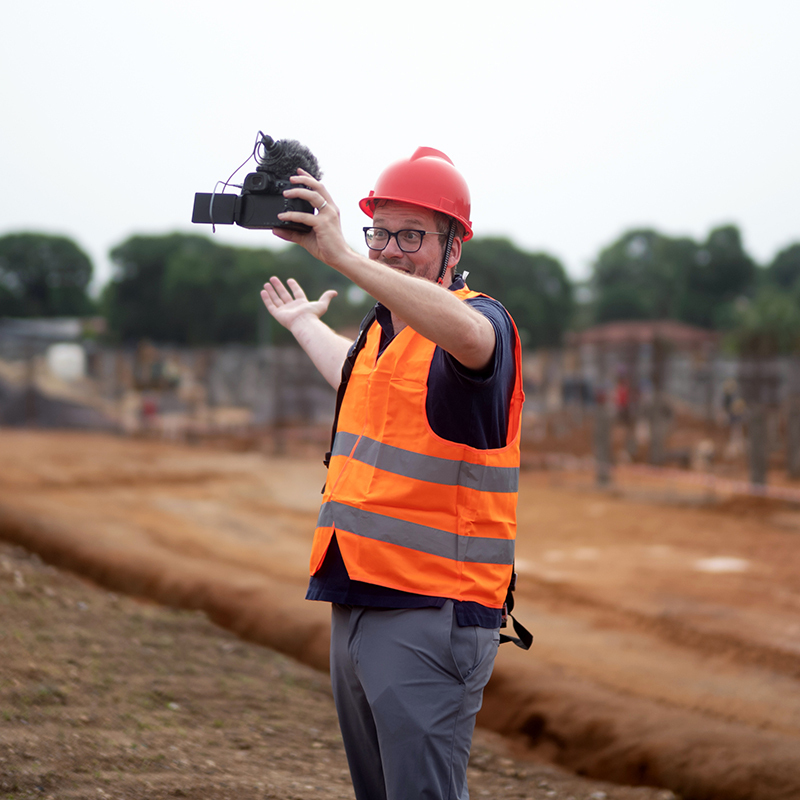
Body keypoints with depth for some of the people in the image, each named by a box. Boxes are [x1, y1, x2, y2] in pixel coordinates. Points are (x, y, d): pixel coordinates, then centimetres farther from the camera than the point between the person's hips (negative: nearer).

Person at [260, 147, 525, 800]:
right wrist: (305, 323, 57)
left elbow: (466, 333, -38)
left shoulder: (483, 319, -11)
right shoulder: (384, 328, 16)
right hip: (356, 602, 9)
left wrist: (341, 257, -42)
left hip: (432, 615, -9)